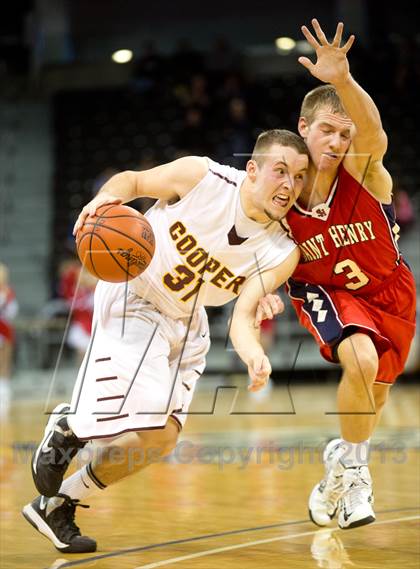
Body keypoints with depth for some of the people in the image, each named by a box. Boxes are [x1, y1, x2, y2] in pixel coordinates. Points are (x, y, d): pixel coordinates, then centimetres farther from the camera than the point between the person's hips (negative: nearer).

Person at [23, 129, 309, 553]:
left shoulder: (281, 254, -15)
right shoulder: (201, 176, -22)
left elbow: (242, 316, -22)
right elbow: (132, 180, -7)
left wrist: (254, 354, -45)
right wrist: (105, 198, -30)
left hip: (185, 323, 6)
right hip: (132, 297, -6)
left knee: (160, 438, 3)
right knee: (151, 426, -20)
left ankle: (56, 504, 20)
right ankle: (67, 428, 9)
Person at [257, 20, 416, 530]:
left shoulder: (363, 172, -29)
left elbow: (373, 132, -53)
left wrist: (342, 80, -72)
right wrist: (261, 290, -29)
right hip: (324, 291, -1)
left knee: (375, 392, 17)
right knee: (360, 360, -31)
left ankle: (343, 464, 49)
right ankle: (351, 467, -7)